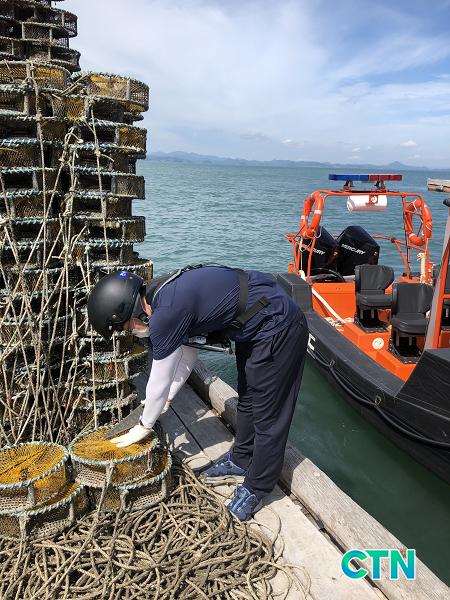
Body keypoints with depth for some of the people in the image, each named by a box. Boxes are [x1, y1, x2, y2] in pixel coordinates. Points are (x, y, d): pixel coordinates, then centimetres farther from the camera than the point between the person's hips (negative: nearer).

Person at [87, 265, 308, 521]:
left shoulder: (165, 313, -26)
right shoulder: (164, 293, 4)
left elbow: (159, 381, -14)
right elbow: (187, 354, 16)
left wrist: (144, 426, 3)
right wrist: (166, 398, 20)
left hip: (277, 330, -10)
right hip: (258, 327, 10)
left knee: (268, 413, 4)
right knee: (247, 398, 23)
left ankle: (257, 488, 21)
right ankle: (241, 460, 42)